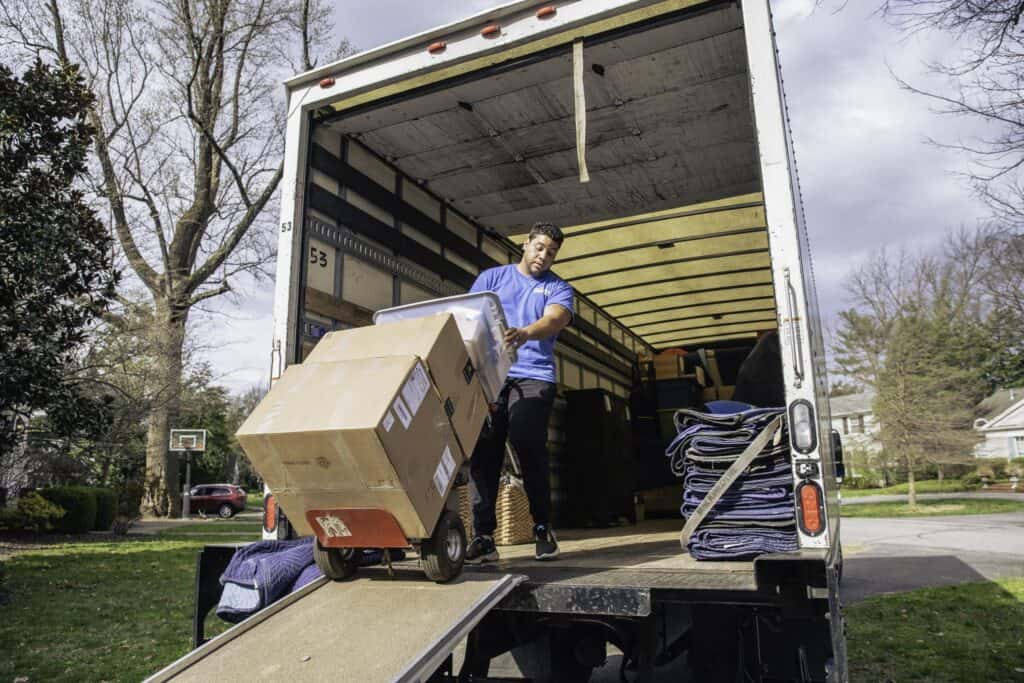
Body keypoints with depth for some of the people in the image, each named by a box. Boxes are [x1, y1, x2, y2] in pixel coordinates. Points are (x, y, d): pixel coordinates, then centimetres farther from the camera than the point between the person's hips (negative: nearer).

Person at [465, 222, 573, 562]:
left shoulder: (558, 288, 12)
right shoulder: (492, 277, 17)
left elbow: (554, 319, -9)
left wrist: (524, 334, -32)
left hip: (533, 377, -1)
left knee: (527, 445, -13)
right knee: (482, 451, -5)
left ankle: (543, 529, 4)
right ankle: (483, 537, 0)